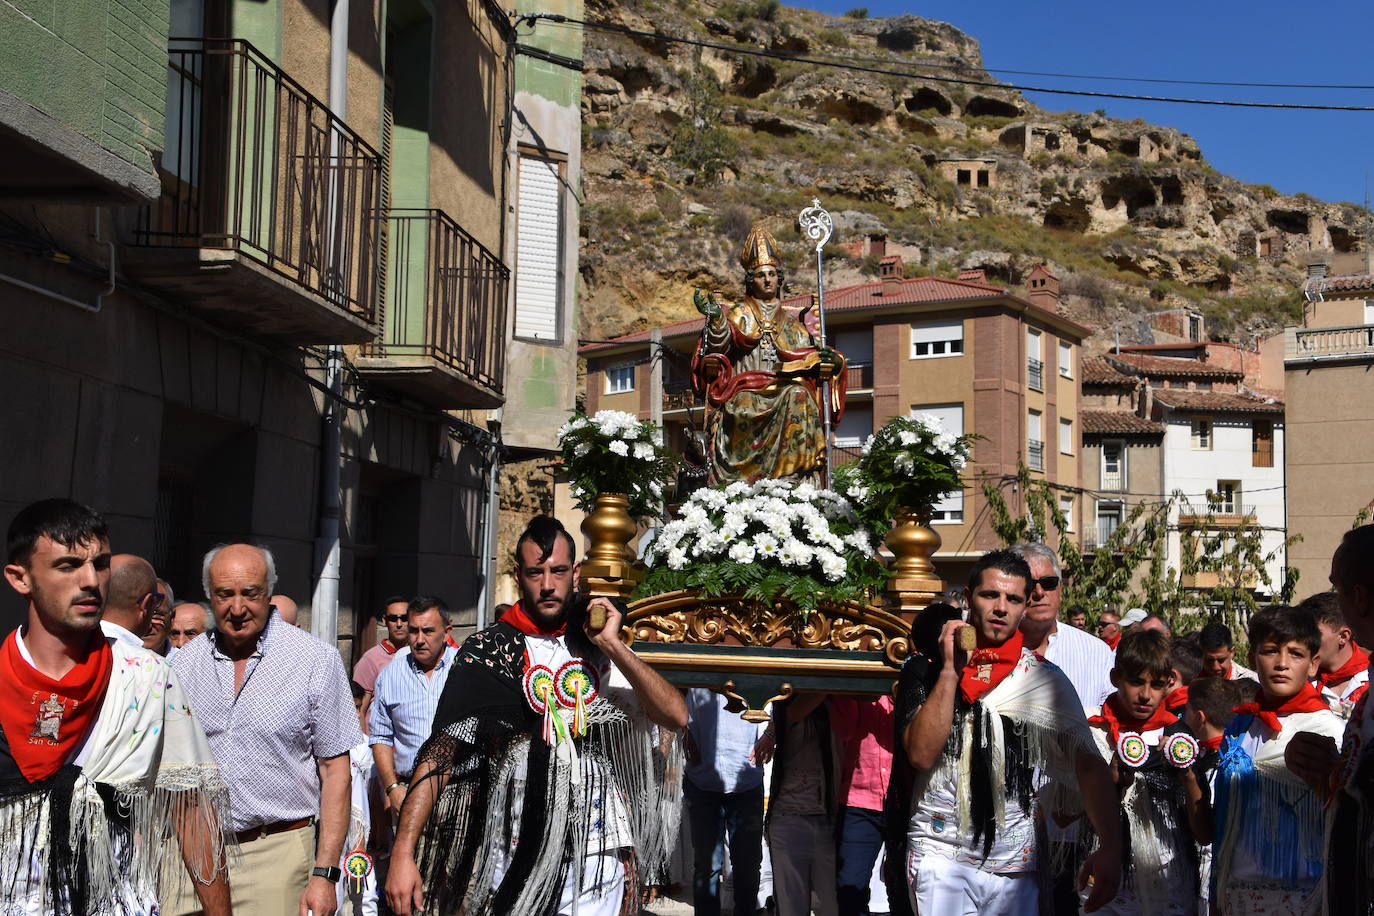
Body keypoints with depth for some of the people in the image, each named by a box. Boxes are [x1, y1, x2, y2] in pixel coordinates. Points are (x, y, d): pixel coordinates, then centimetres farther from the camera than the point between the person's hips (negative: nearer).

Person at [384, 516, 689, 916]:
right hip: (516, 855, -2)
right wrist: (403, 855, -17)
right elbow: (439, 756, -8)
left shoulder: (596, 644, 5)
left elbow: (676, 716, -4)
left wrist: (613, 646, -12)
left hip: (596, 856, 2)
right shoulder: (488, 651, -3)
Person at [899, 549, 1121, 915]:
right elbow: (921, 754, -13)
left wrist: (1111, 847, -22)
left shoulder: (1045, 680, 1)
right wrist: (950, 670, -16)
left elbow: (1089, 764, -8)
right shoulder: (924, 671, -1)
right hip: (940, 854, -1)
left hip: (1016, 867, 2)